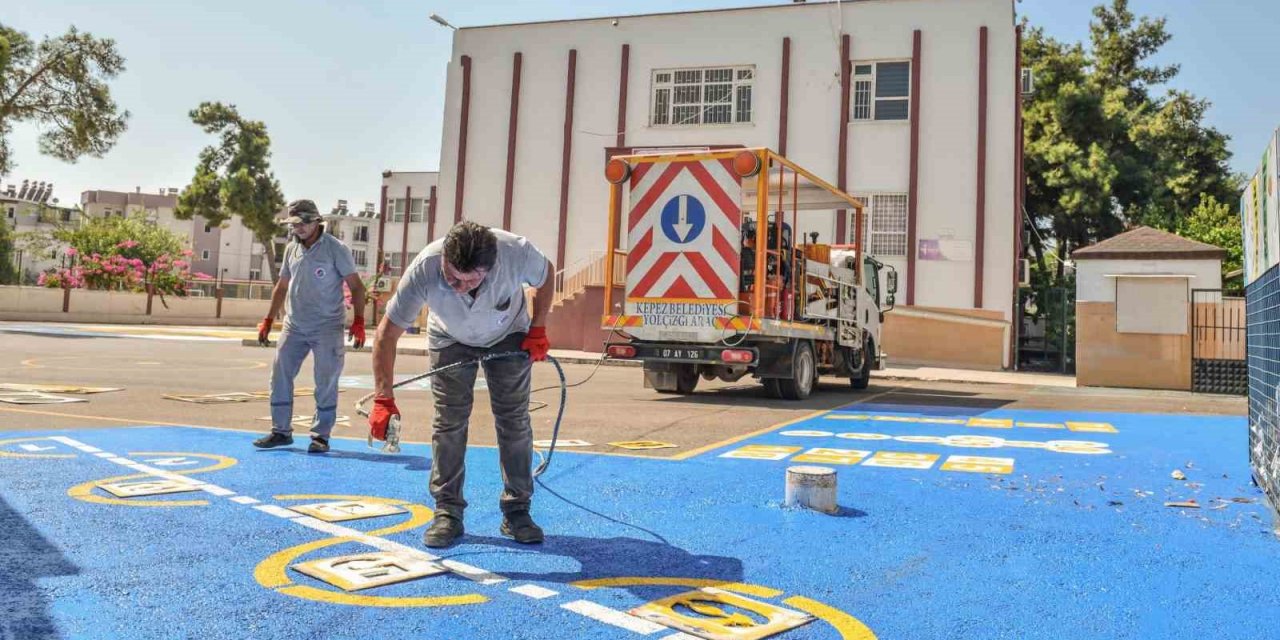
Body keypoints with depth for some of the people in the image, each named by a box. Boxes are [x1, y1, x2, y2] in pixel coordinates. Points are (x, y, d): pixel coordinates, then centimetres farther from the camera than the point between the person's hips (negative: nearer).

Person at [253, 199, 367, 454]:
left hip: (327, 328, -5)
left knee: (326, 383, -1)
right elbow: (281, 287, 19)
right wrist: (268, 321, 15)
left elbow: (356, 287, -9)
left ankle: (321, 435, 9)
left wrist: (358, 321, -19)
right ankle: (281, 431, 16)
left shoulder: (336, 249, -7)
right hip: (294, 327, 5)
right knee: (280, 375, 5)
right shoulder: (291, 249, 10)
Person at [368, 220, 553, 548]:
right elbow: (386, 334, -32)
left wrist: (538, 329, -12)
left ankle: (516, 512, 9)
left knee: (514, 420, -1)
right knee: (449, 421, -5)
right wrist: (384, 400, -38)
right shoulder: (424, 269, -39)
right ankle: (447, 513, 5)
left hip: (509, 337, 0)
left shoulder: (519, 253, -39)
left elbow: (546, 275, -12)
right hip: (450, 339, 0)